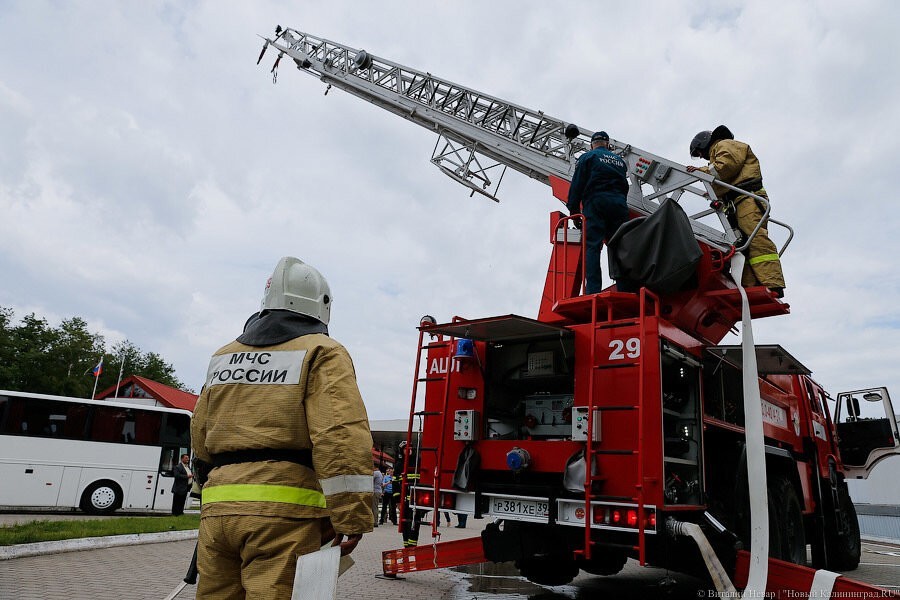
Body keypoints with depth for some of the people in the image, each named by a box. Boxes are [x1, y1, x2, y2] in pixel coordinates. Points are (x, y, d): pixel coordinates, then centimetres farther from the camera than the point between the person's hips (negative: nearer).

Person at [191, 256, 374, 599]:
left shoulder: (223, 356, 18)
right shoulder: (322, 354, -2)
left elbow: (201, 440, 22)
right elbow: (342, 436, -16)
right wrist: (352, 516, -14)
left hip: (217, 506, 6)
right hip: (284, 510, -6)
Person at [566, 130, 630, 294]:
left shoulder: (587, 157, 11)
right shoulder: (619, 160, 26)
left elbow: (577, 184, 2)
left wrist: (574, 211, 2)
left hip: (596, 202, -4)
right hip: (619, 204, 4)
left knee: (591, 247, -11)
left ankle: (593, 291, -25)